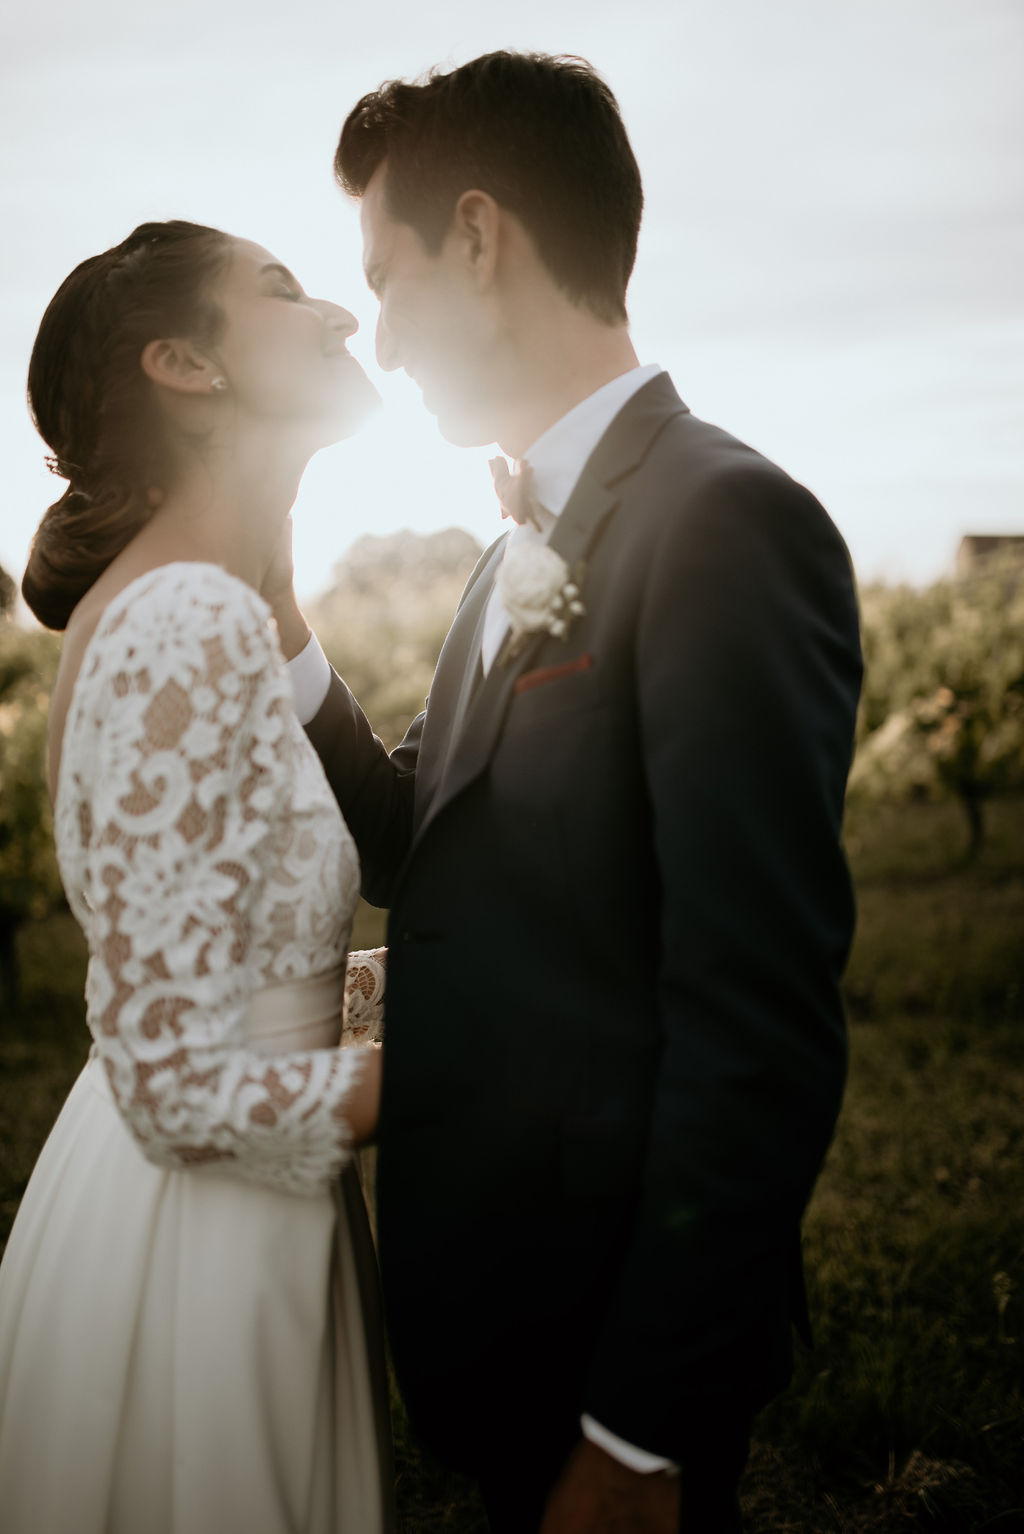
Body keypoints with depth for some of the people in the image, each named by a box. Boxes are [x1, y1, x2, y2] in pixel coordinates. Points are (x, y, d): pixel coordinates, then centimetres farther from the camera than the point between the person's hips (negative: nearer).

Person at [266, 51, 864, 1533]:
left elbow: (761, 1034, -24)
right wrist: (279, 620, -2)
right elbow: (415, 855, 9)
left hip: (605, 1338, -8)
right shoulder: (522, 553, 10)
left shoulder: (724, 521, -20)